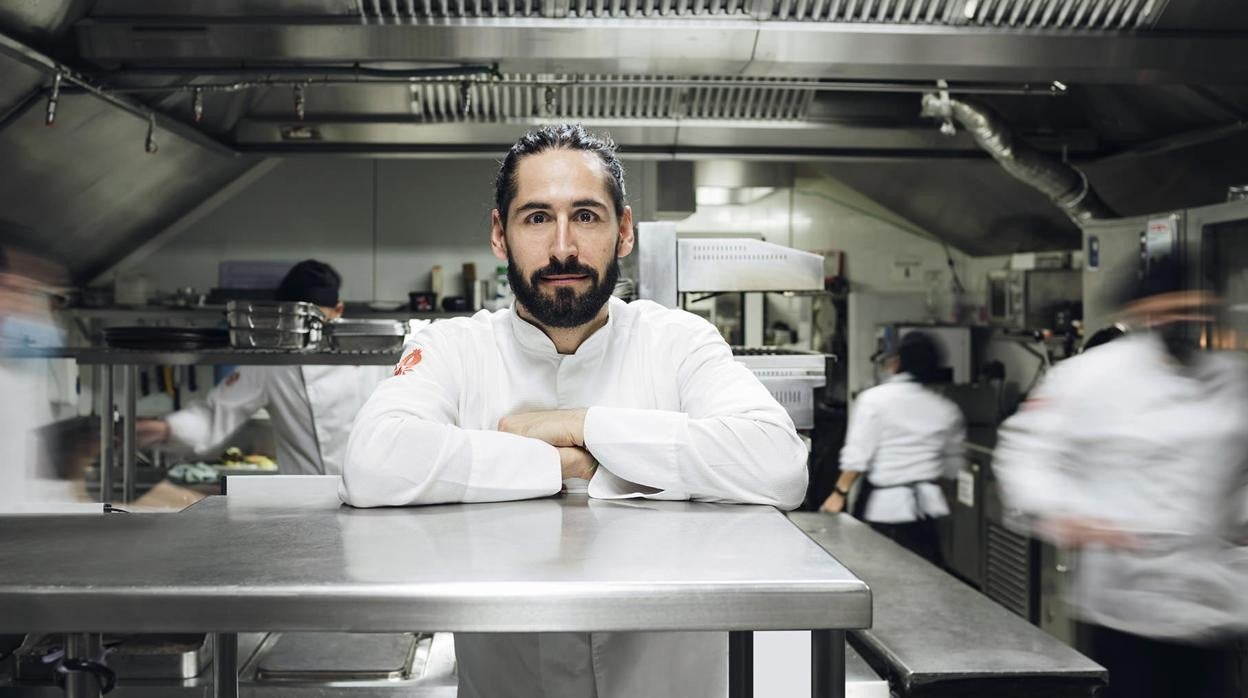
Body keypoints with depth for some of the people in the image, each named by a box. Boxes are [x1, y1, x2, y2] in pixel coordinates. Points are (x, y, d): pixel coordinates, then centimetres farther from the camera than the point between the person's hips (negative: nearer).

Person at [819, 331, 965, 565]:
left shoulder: (874, 399, -9)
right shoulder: (946, 410, 3)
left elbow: (858, 454, -14)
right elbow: (952, 467, 13)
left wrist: (840, 492, -6)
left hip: (881, 506, -3)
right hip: (925, 505, 4)